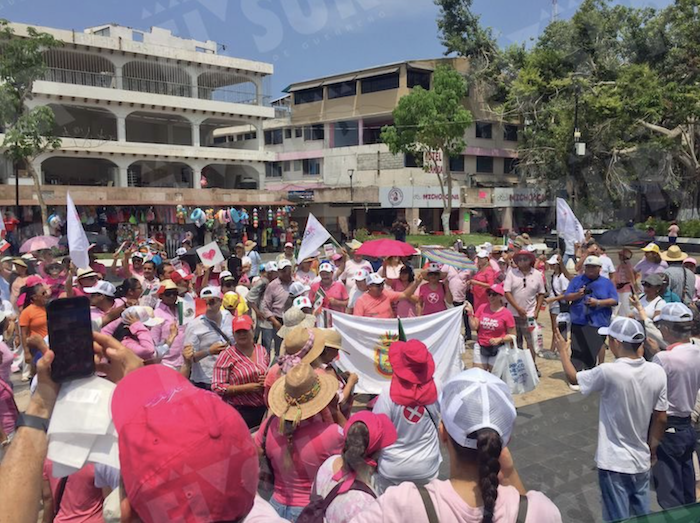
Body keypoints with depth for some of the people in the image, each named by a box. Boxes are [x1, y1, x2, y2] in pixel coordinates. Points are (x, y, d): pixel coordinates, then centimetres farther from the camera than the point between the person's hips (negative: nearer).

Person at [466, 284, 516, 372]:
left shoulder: (506, 313, -10)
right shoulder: (482, 308, 0)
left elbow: (513, 335, -6)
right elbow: (474, 327, -1)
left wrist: (499, 340, -21)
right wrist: (470, 312, -10)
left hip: (497, 349, -3)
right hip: (480, 347, 3)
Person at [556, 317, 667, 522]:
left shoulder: (608, 372, -23)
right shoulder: (657, 372, -8)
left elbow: (573, 378, -4)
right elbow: (661, 419, 1)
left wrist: (563, 352, 14)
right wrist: (652, 448, 17)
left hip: (614, 463, -5)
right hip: (641, 461, 5)